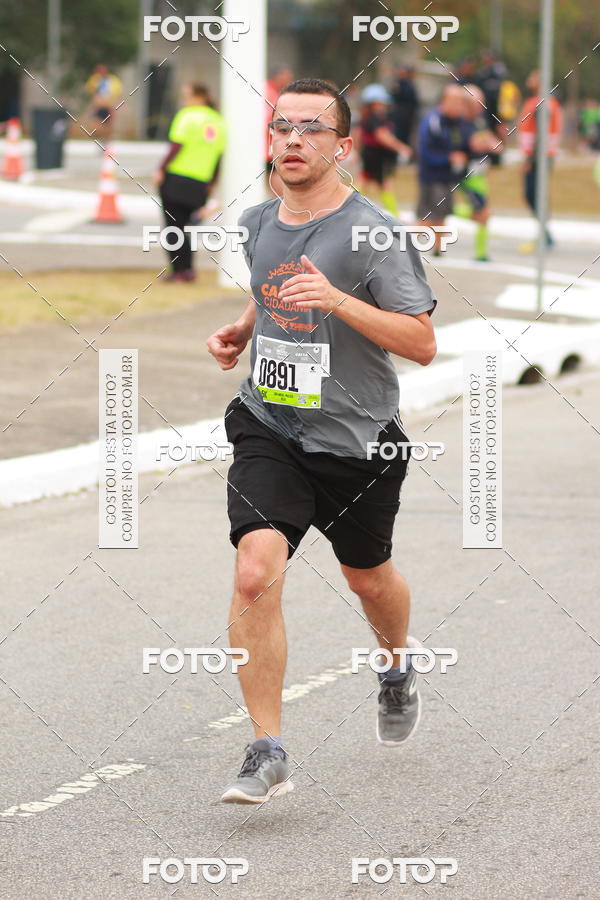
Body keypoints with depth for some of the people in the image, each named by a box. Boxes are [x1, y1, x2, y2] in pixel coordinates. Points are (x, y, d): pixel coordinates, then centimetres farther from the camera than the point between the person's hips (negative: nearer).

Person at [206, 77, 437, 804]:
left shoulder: (373, 234, -14)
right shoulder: (257, 223, 5)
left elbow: (422, 343, -16)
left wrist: (338, 301, -28)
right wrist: (240, 332, 7)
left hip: (357, 442, -3)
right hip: (268, 430, 3)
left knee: (368, 579, 19)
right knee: (255, 575, -18)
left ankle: (398, 667, 55)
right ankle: (268, 755, -14)